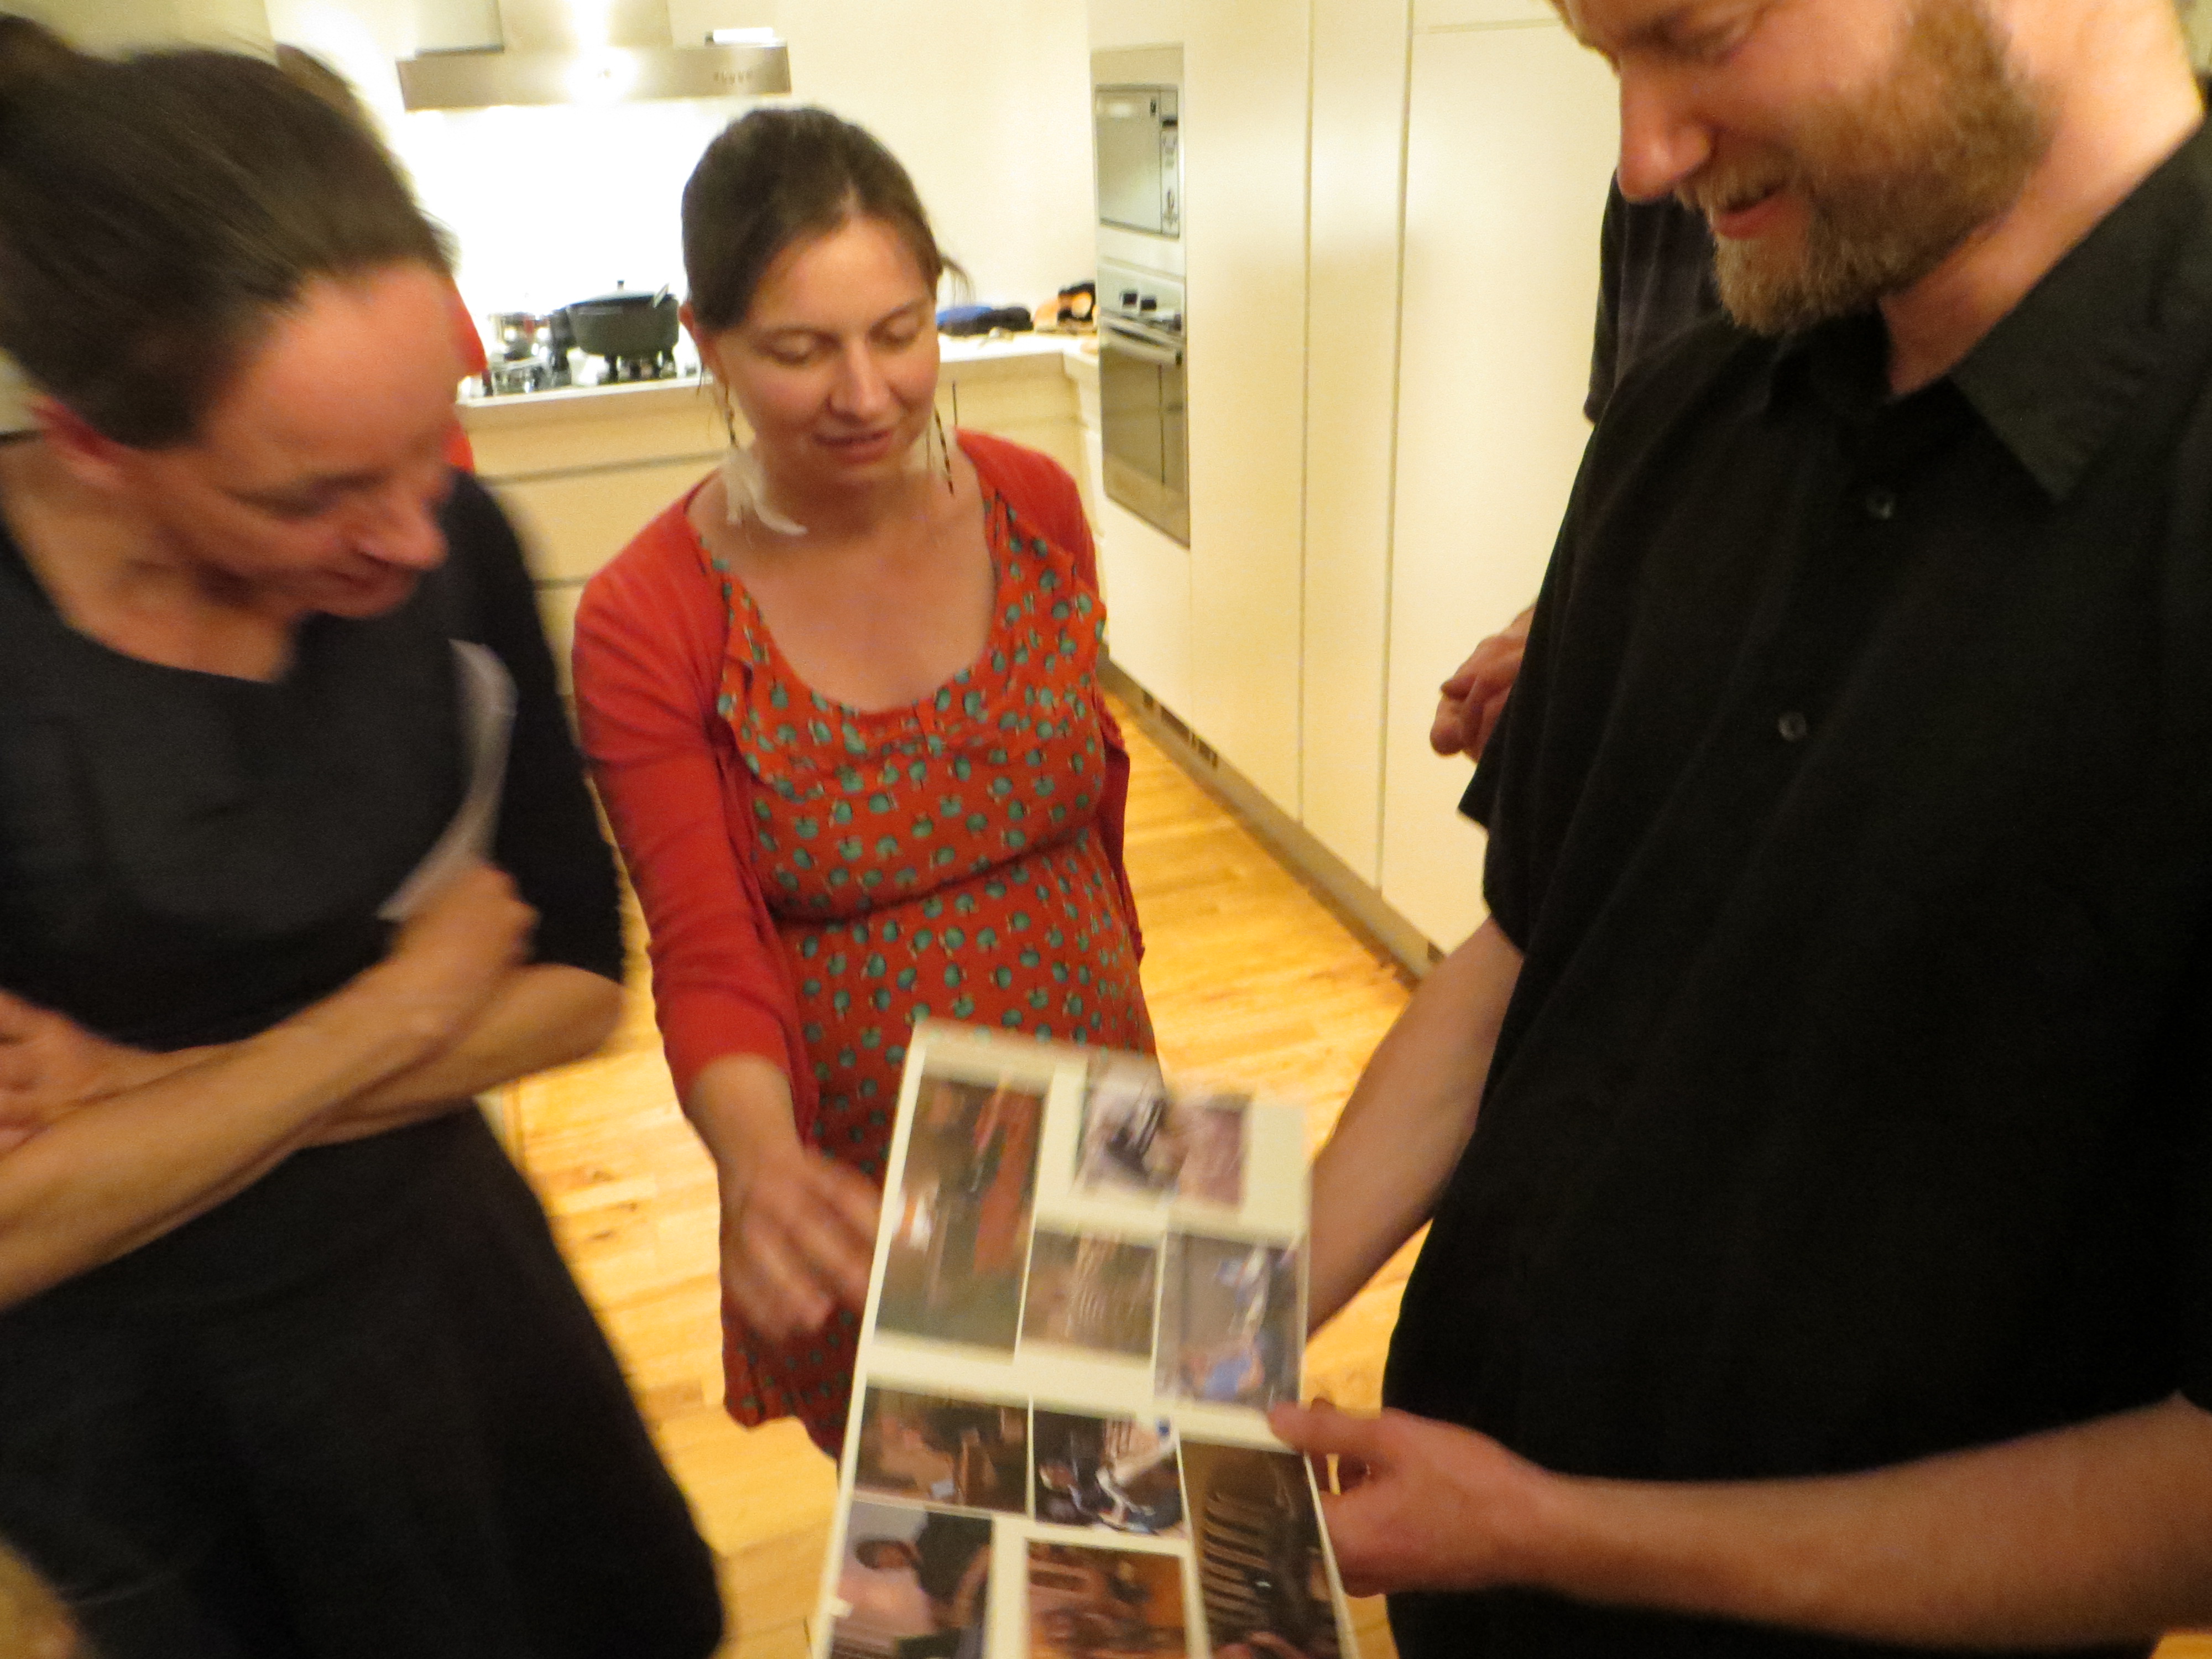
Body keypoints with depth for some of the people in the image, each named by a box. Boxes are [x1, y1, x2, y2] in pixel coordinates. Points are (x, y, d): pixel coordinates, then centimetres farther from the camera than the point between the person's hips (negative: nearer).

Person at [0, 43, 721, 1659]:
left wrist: (155, 1093, -19)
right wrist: (397, 1007, -21)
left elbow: (580, 981, -11)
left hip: (446, 1250, 4)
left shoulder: (452, 549, -15)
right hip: (130, 1394, -3)